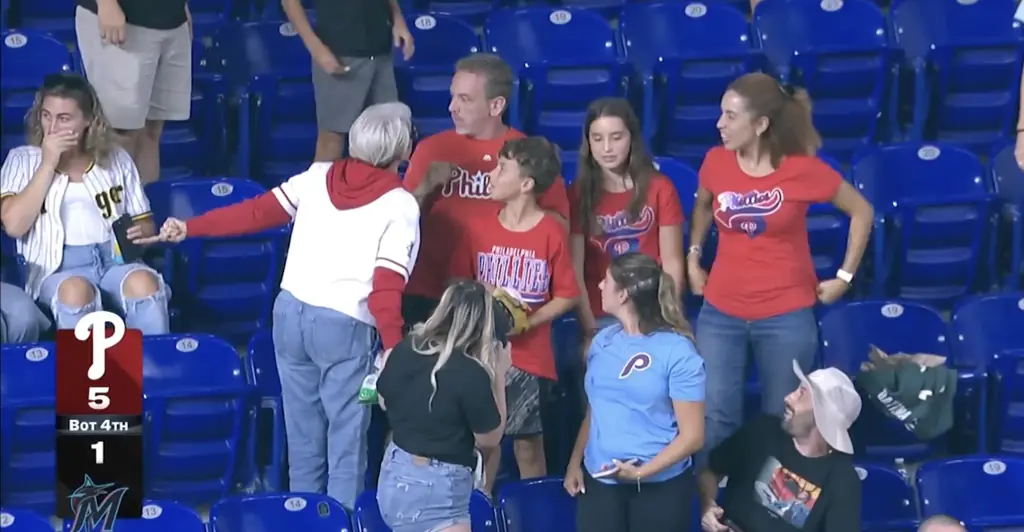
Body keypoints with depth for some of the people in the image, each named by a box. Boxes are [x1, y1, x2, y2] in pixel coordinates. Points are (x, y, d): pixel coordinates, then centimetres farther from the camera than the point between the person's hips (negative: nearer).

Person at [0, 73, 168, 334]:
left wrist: (140, 232, -5)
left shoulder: (116, 159, 17)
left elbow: (144, 224, 21)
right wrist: (48, 164, -5)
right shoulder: (23, 161, 10)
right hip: (57, 267, -2)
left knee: (144, 283, -34)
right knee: (76, 290, -39)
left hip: (115, 260, 2)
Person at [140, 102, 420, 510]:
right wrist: (395, 350, -13)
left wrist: (189, 228, 15)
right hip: (345, 325, -5)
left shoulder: (318, 177, 7)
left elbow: (256, 212, 7)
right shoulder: (400, 205, -6)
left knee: (303, 431, 16)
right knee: (347, 435, 4)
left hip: (291, 311, 5)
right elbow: (386, 286, -13)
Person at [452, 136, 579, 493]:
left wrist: (529, 321, -16)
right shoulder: (480, 227, 1)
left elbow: (567, 295, -4)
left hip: (529, 355, -3)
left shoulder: (552, 233, -9)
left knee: (528, 443, 5)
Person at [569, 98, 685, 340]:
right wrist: (590, 330, -10)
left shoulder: (659, 189, 2)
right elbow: (574, 268, -3)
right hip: (601, 319, 0)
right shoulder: (579, 193, 3)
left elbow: (672, 263, 2)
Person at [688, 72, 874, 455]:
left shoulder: (803, 169, -13)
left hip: (786, 316, -2)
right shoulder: (716, 162, -4)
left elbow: (861, 212, 1)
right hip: (721, 312, 2)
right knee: (712, 419, -2)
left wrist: (845, 277, 0)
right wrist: (693, 259, 11)